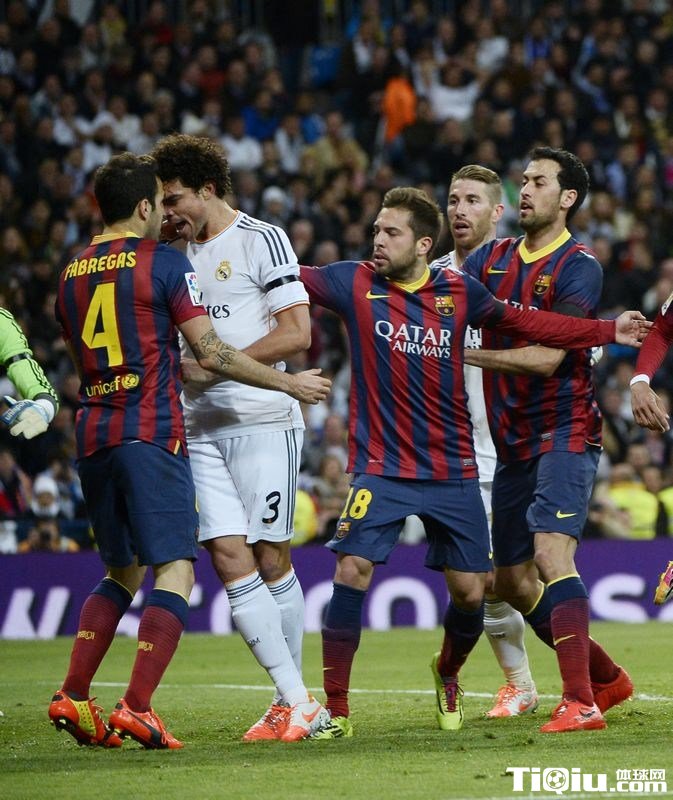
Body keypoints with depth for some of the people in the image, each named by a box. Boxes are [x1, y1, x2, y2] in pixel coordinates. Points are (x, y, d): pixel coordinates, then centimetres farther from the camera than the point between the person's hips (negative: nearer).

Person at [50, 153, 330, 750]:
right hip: (151, 432, -7)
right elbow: (211, 353, -7)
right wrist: (290, 383, 3)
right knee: (175, 570, -5)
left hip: (93, 433, 7)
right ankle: (136, 707, -18)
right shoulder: (164, 263, -4)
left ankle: (73, 696, 12)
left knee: (122, 572, 20)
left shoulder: (71, 273, 14)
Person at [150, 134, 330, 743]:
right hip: (202, 429, 6)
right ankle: (296, 699, -4)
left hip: (262, 420, -6)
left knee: (270, 559, -3)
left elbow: (297, 333, -11)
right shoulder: (183, 254, 18)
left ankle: (294, 700, 7)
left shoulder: (261, 239, -4)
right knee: (230, 560, -5)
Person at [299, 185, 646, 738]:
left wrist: (608, 330, 15)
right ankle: (335, 709, -8)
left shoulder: (458, 292, 3)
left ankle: (448, 676, 37)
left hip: (453, 472, 2)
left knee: (469, 591, 5)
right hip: (381, 468, -2)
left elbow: (524, 323, 15)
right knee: (351, 573, -18)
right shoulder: (354, 283, -3)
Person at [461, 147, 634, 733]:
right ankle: (608, 678, 27)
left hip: (564, 433, -8)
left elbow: (547, 356, -17)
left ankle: (581, 702, -28)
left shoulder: (578, 268, -9)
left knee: (551, 553, -24)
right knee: (512, 581, 11)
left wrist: (466, 354, -16)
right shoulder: (492, 258, 12)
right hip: (513, 443, 8)